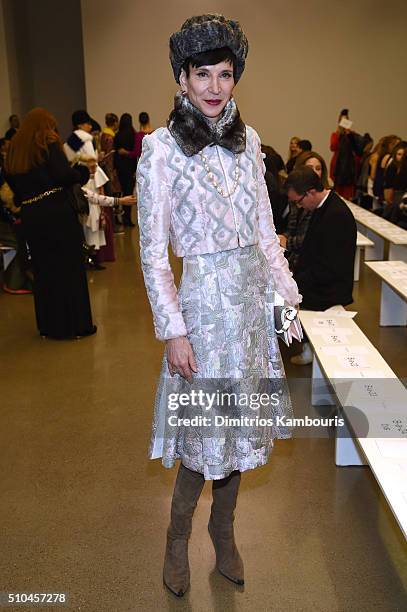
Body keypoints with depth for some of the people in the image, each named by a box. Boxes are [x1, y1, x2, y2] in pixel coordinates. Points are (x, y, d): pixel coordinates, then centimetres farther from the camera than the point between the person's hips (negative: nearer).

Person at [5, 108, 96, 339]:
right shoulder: (49, 143, -5)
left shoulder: (14, 149, 13)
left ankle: (49, 326, 21)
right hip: (57, 212, -6)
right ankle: (76, 324, 9)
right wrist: (82, 170, 1)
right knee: (70, 267, 4)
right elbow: (64, 174, -16)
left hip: (30, 216, 6)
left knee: (43, 270, 14)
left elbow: (12, 182, 14)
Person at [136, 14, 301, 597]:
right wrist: (173, 330, -15)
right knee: (204, 433, 5)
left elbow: (265, 231, 10)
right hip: (205, 298, -5)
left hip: (253, 297, 5)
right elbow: (153, 252, -12)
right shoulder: (161, 148, -10)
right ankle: (178, 537, 32)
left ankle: (223, 529, 37)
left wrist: (288, 295, 6)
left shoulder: (248, 140, 6)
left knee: (237, 426, 15)